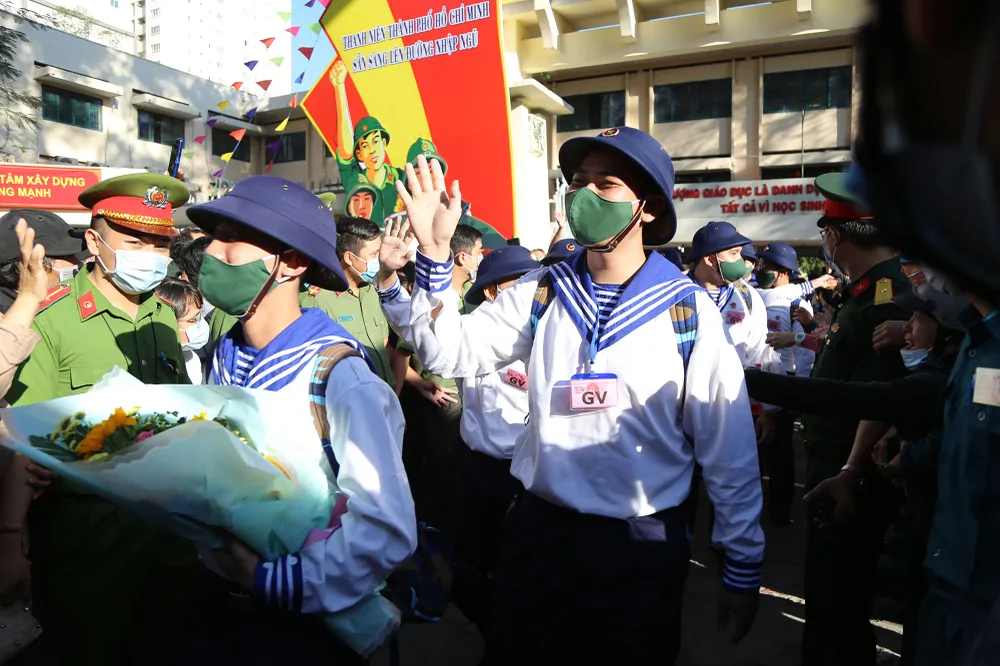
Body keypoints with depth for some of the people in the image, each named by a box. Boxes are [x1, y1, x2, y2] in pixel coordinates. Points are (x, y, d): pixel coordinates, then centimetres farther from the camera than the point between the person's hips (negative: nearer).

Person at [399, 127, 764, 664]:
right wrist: (435, 253, -17)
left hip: (642, 545, -2)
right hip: (538, 530, 2)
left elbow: (728, 448, -5)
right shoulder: (542, 293, -1)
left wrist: (744, 566, -1)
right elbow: (449, 353, -7)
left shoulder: (688, 311, -8)